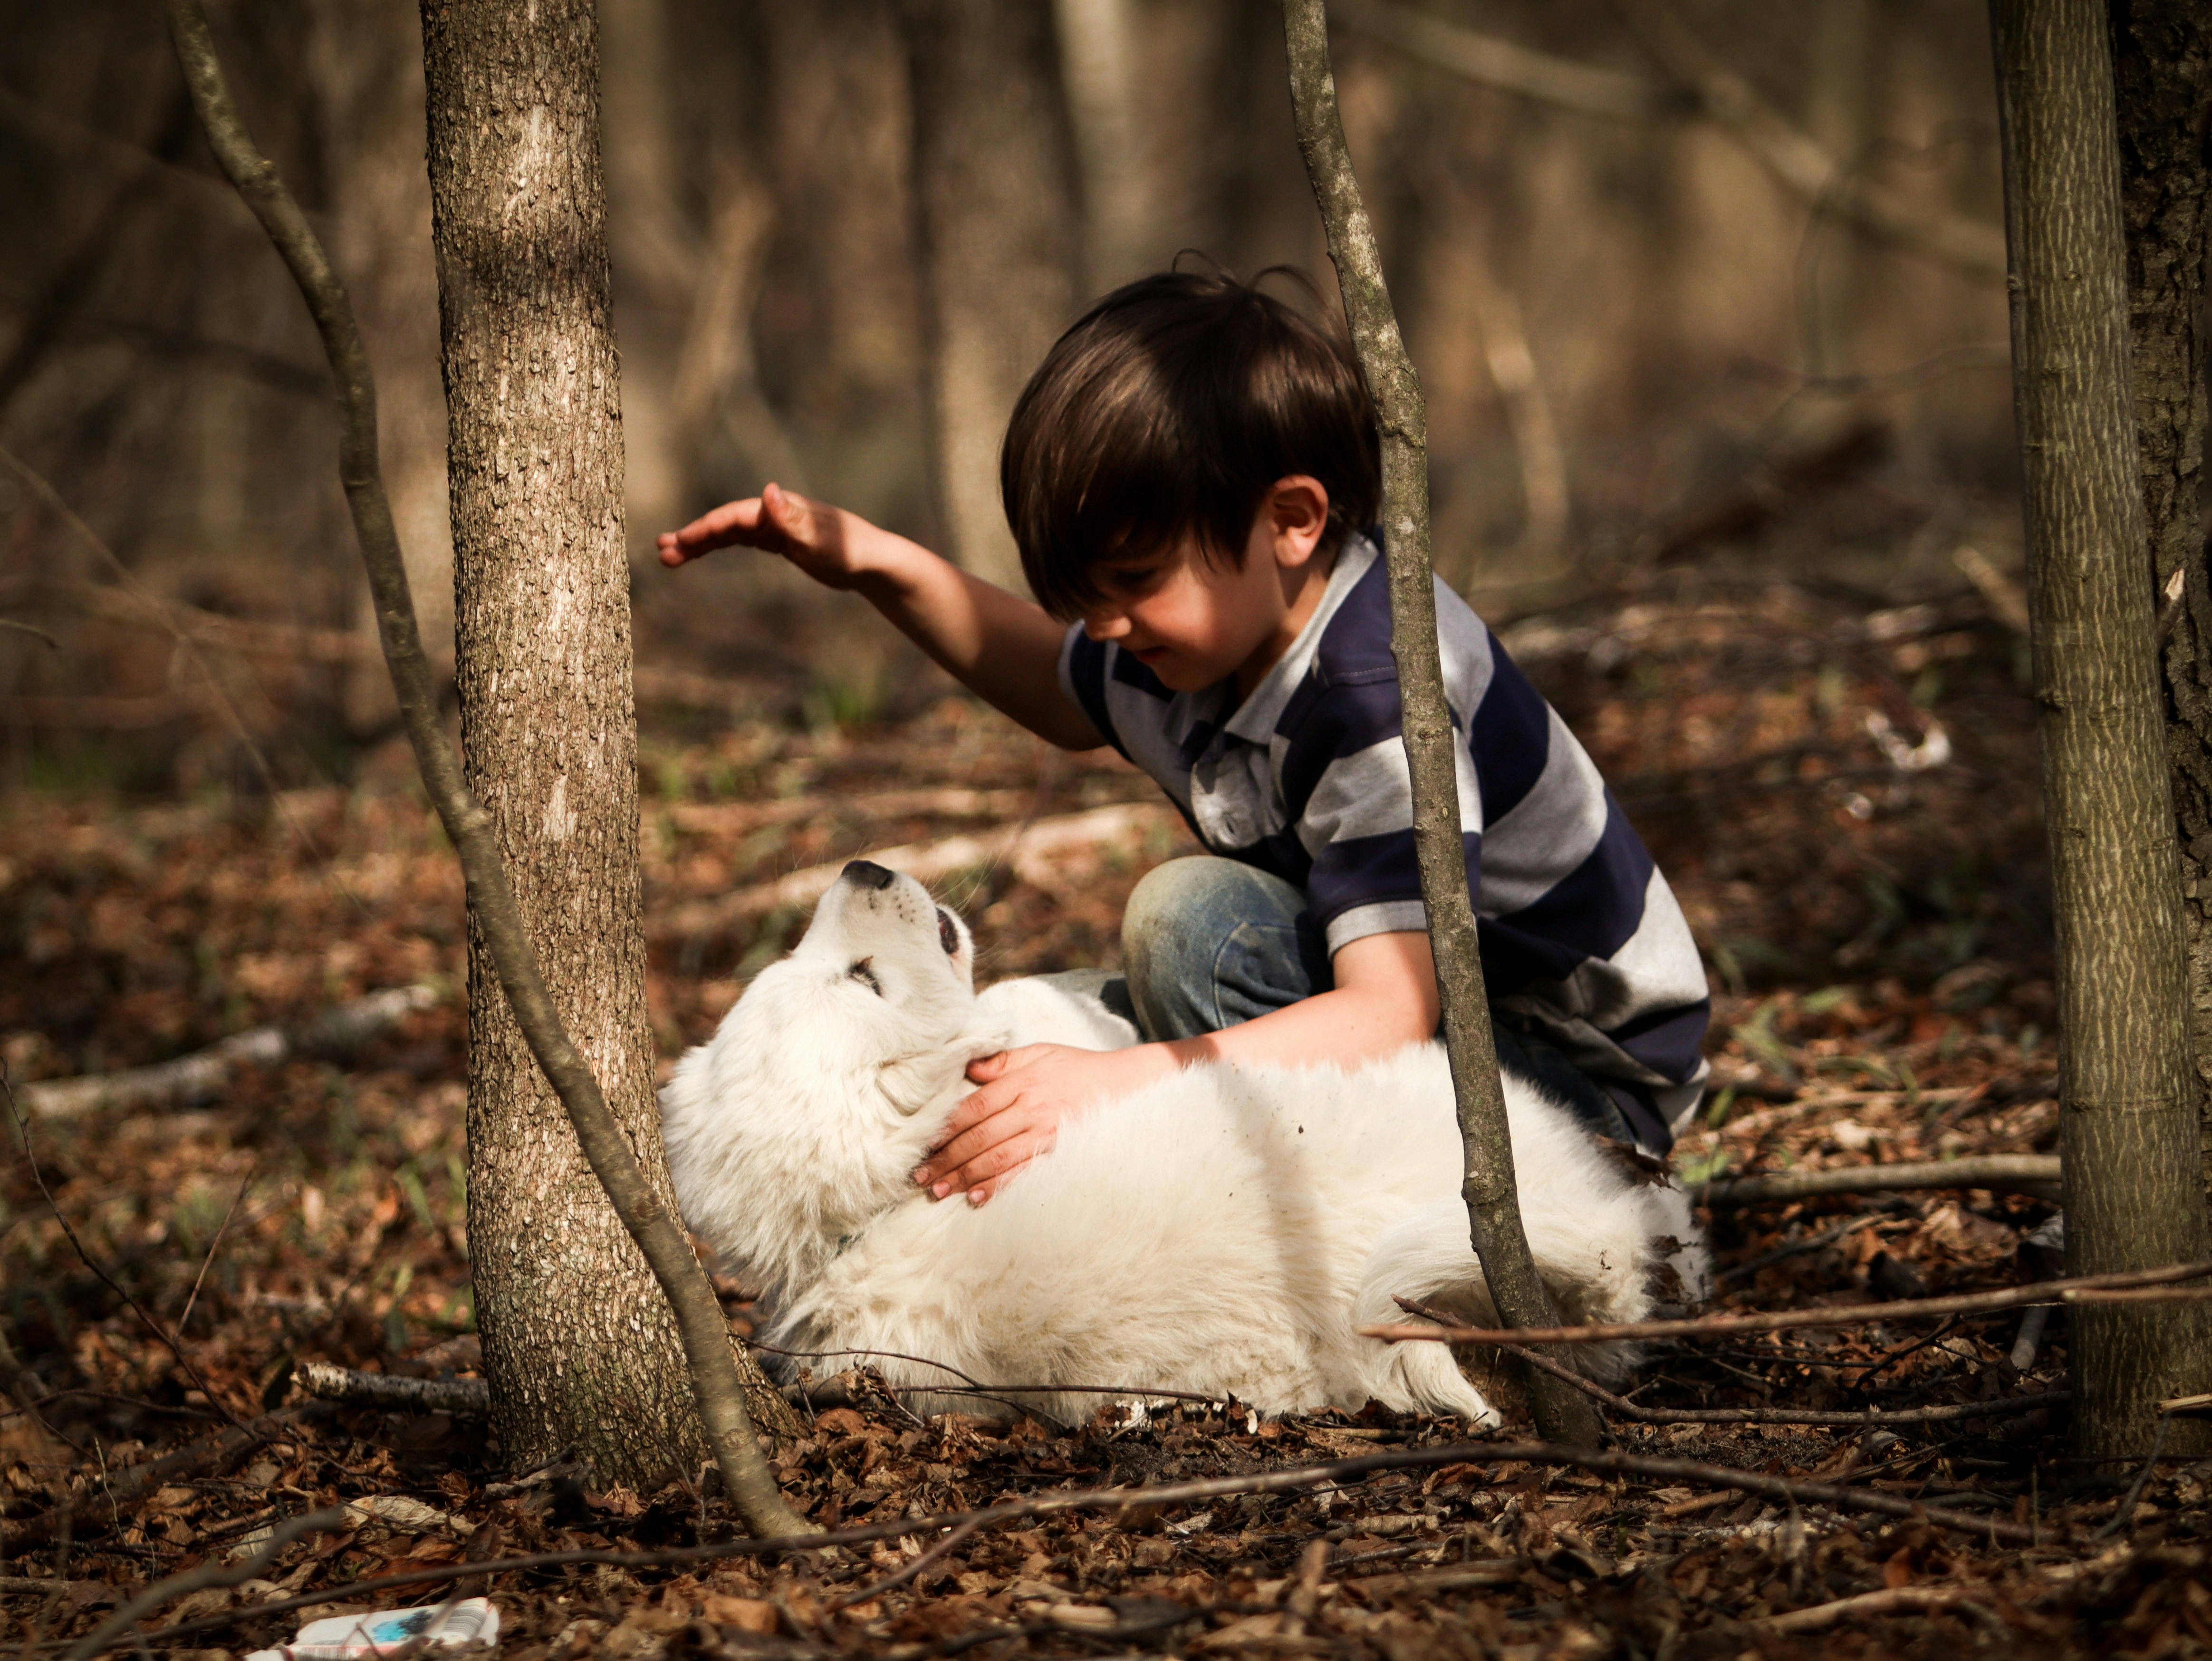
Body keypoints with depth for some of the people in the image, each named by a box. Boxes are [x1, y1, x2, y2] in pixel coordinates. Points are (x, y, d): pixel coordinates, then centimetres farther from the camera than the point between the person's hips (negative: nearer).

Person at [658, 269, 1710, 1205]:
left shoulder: (1388, 692, -31)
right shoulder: (1211, 628, -3)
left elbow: (1387, 1016, -42)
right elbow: (1066, 694, 23)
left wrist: (1121, 1080, -52)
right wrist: (879, 567, 9)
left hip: (1585, 1082, -9)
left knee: (1192, 914, -27)